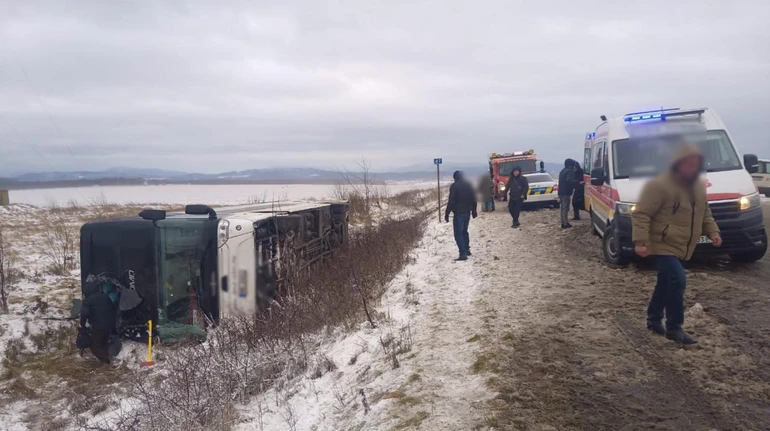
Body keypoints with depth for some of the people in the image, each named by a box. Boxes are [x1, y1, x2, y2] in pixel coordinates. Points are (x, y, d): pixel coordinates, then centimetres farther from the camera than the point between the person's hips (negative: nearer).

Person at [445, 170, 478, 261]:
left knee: (458, 234, -6)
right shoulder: (469, 185, 8)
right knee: (464, 231, 23)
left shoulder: (454, 186, -12)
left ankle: (463, 254, -14)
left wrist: (447, 214, -11)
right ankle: (467, 250, 30)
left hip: (458, 213, -7)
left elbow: (451, 201, -16)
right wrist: (474, 211, 24)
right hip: (467, 212, 7)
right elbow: (474, 199, 13)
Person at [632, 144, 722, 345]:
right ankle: (674, 328, -8)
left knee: (666, 284, 16)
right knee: (677, 281, -18)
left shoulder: (698, 186, 10)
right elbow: (641, 214, -19)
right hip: (663, 246, -8)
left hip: (682, 247, 9)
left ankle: (654, 319, 31)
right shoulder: (659, 185, -17)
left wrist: (713, 232, 8)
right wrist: (641, 241, -27)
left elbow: (705, 213, 24)